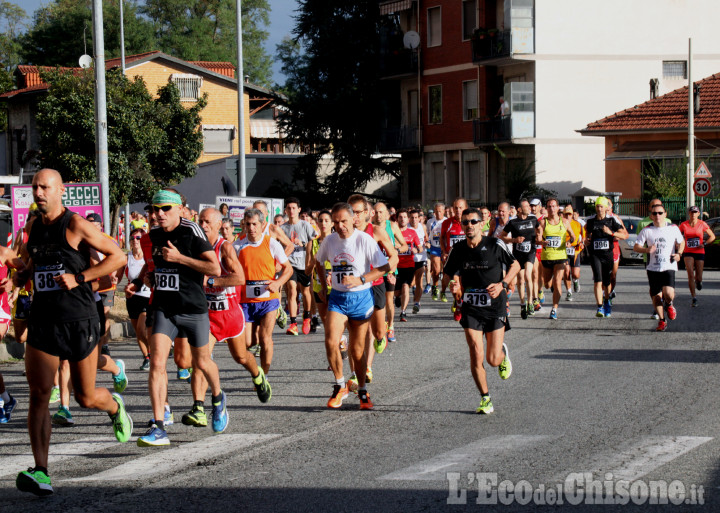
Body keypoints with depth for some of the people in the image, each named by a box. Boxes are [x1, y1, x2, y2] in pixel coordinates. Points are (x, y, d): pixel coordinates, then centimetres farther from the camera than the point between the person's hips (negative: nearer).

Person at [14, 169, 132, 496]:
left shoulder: (75, 225, -9)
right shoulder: (35, 228, 10)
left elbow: (117, 257, -9)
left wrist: (79, 278, -16)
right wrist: (22, 275, 7)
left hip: (79, 321, -5)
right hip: (42, 321, 5)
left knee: (86, 398, 6)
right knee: (38, 395, -8)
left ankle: (114, 406, 43)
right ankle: (41, 472, -11)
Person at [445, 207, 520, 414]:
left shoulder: (495, 245, -8)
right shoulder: (458, 250, -1)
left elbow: (515, 265, 5)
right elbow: (452, 274, 11)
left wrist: (502, 284, -11)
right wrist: (454, 286, -13)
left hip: (495, 306, -2)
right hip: (470, 308, 2)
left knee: (493, 360, -3)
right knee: (476, 356, -9)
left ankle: (503, 353, 36)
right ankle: (485, 399, 9)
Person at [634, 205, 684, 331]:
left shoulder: (673, 229, 2)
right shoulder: (646, 230, 0)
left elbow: (681, 242, 18)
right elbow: (636, 247, 1)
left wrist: (678, 253, -1)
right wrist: (647, 250, -20)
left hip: (668, 267, -1)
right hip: (652, 268, 1)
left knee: (668, 294, -20)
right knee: (656, 296, 3)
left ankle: (669, 305, 16)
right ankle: (661, 320, 25)